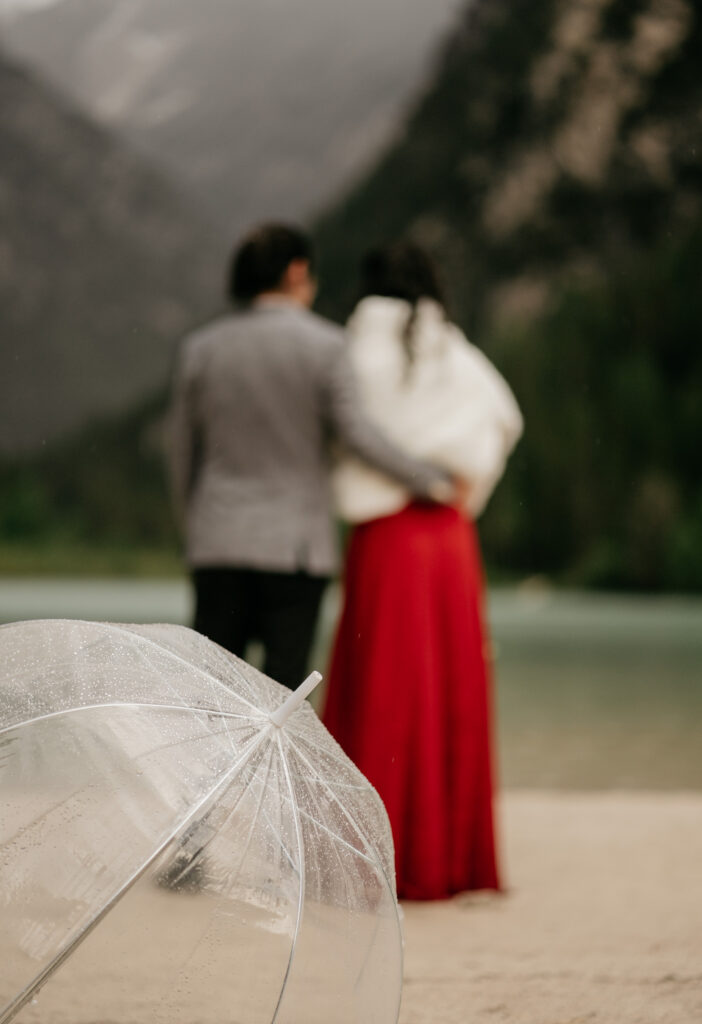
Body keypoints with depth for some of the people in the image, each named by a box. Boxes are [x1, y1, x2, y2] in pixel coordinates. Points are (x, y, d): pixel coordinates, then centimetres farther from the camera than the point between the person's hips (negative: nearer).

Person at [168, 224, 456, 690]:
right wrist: (431, 481, -2)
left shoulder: (201, 347, 6)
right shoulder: (324, 344, -5)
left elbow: (183, 447, 10)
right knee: (284, 674, -1)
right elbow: (357, 433, -12)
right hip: (297, 541, -3)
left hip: (219, 541, 3)